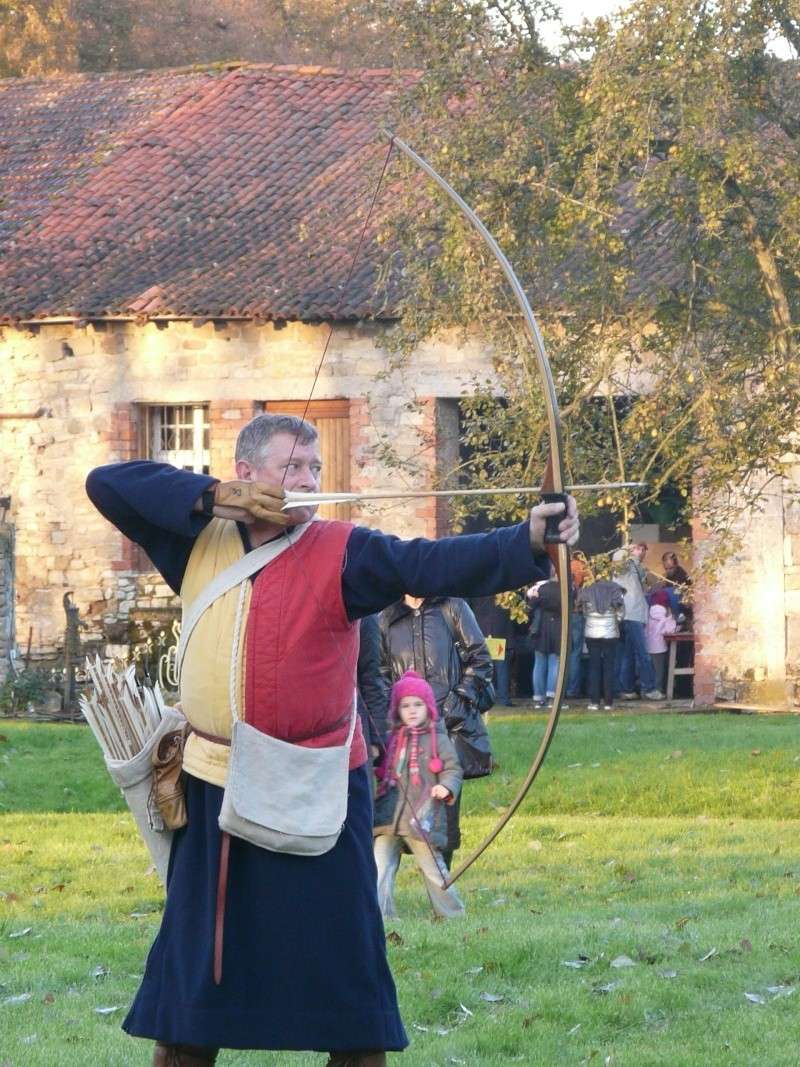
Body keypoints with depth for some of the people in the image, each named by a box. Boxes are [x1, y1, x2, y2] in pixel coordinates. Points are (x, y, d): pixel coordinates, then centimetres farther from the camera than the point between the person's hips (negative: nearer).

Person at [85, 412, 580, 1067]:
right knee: (192, 961, 13)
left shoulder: (343, 553, -8)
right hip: (212, 792, 3)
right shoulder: (199, 542, 4)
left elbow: (437, 564, -21)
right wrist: (211, 497, -10)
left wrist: (528, 542, -38)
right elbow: (108, 484, 2)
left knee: (341, 959, -1)